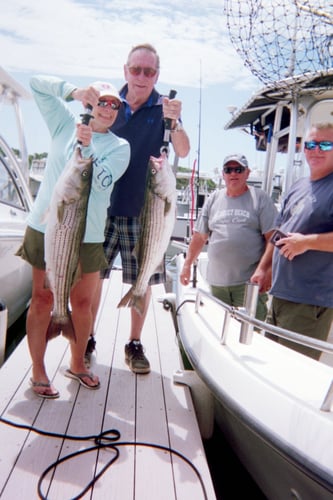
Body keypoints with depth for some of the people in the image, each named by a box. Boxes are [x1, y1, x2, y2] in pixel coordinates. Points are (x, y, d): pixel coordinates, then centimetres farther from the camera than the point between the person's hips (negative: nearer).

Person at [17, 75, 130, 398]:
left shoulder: (120, 147, 5)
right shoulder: (65, 123, 9)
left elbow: (101, 182, -11)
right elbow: (37, 84, 2)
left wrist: (86, 147, -24)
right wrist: (75, 91, -12)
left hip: (87, 236, 1)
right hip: (46, 228, 0)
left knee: (83, 303, 8)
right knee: (42, 300, 5)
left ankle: (77, 364, 30)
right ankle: (38, 372, 20)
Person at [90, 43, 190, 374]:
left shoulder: (164, 107, 1)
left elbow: (183, 153, -10)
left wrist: (175, 122, -29)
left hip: (142, 209, -1)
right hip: (104, 203, 2)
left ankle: (134, 344, 20)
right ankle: (86, 339, 22)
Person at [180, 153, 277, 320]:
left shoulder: (260, 199, 0)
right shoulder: (213, 200, 12)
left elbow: (272, 238, -5)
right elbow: (199, 236, 14)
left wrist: (267, 271, -13)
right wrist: (187, 265, 11)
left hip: (249, 281, -4)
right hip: (217, 281, 4)